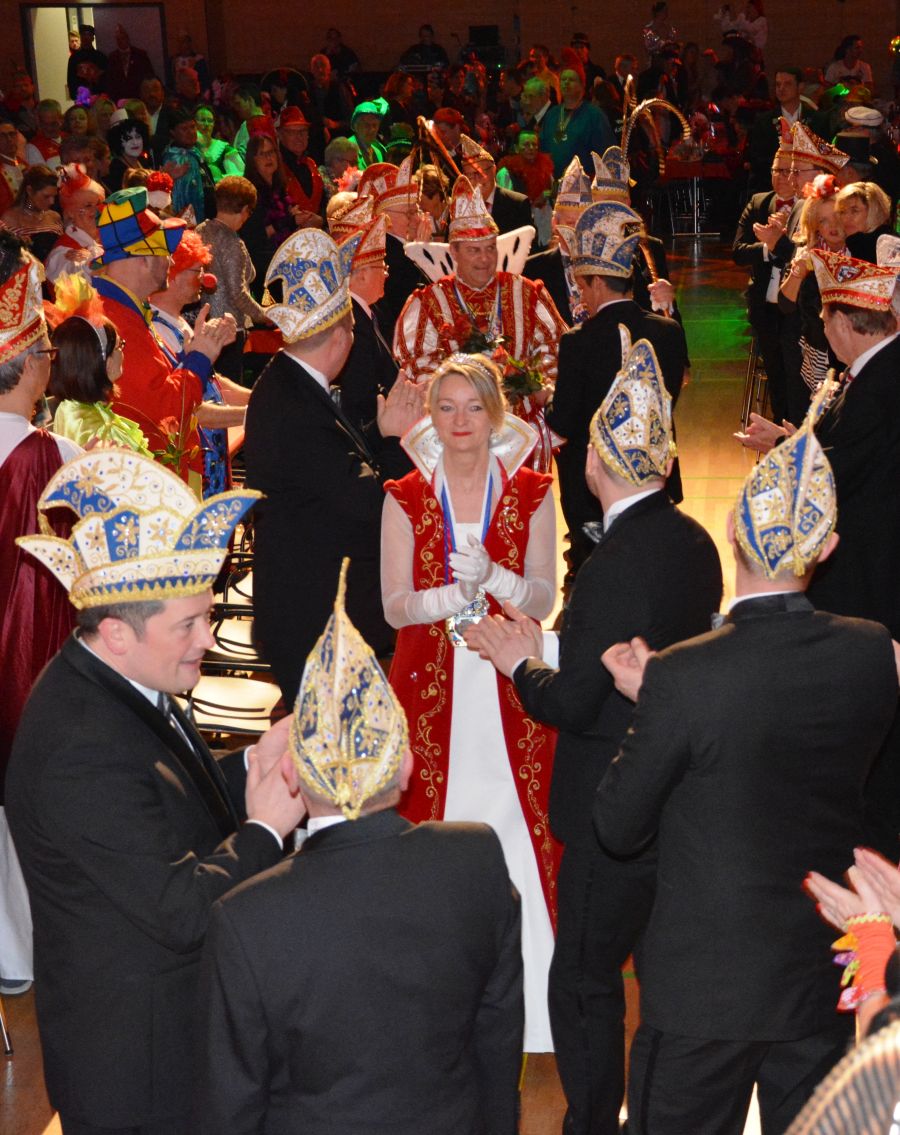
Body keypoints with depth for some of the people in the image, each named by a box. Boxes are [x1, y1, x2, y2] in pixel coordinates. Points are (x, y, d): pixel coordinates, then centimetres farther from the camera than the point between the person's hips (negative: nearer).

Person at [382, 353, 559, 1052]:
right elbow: (395, 606, -2)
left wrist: (492, 575, -20)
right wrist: (457, 593, -19)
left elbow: (544, 601, -1)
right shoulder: (405, 498, 3)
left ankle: (526, 1008, 8)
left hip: (510, 690, 0)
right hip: (431, 687, 0)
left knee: (517, 829, -3)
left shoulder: (531, 493, 3)